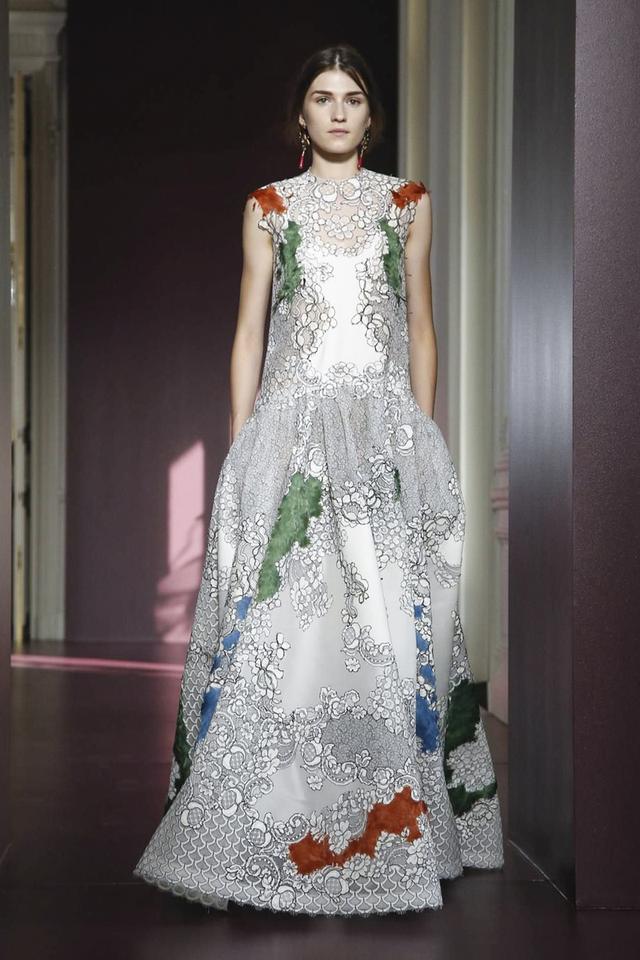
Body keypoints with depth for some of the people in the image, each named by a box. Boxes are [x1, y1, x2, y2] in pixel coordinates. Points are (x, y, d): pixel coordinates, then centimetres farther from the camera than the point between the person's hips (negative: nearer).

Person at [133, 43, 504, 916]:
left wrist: (424, 438, 5)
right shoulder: (269, 207, 10)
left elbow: (421, 328, 12)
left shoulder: (407, 203, 12)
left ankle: (392, 832, 6)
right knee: (277, 614, -6)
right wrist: (240, 448, 2)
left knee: (392, 619, -3)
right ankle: (268, 834, 0)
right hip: (291, 427, 0)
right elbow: (248, 333, 9)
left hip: (388, 431, 1)